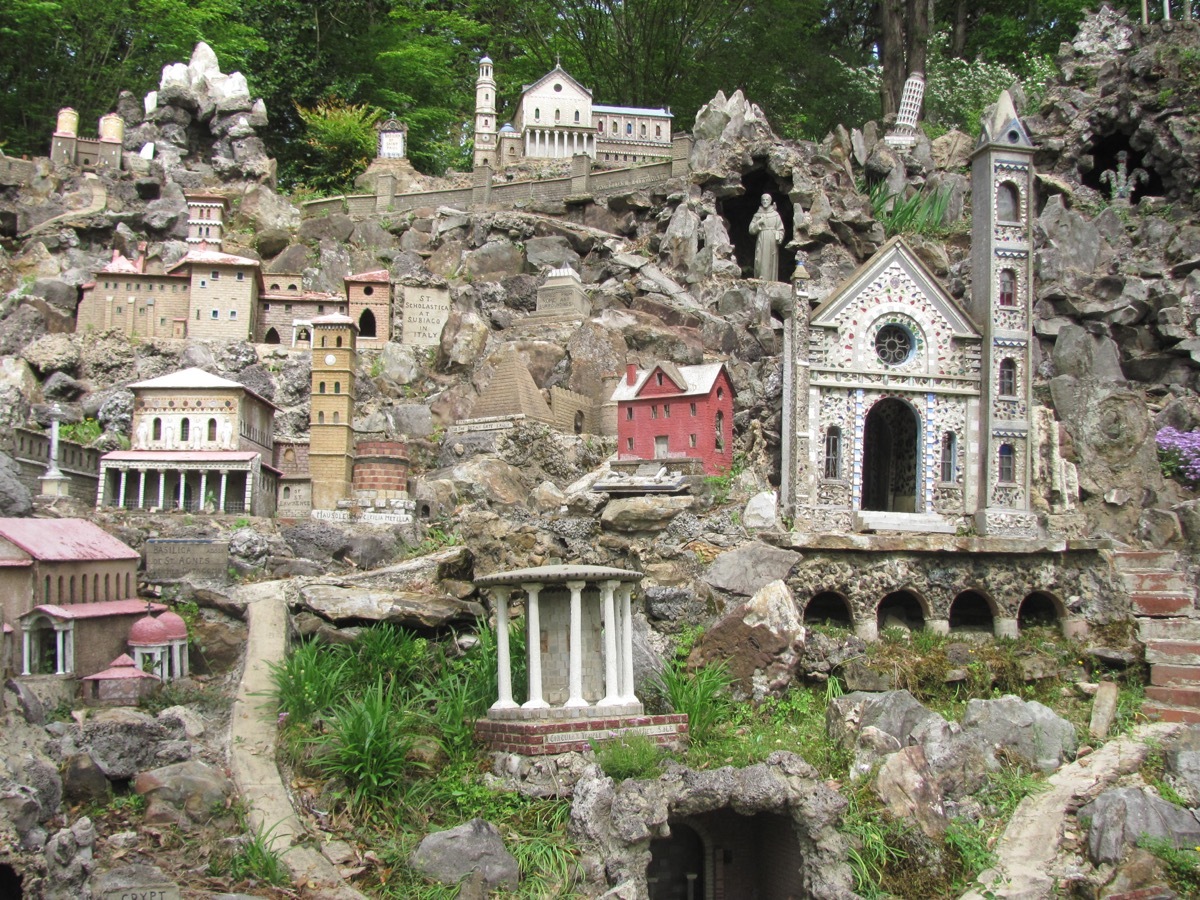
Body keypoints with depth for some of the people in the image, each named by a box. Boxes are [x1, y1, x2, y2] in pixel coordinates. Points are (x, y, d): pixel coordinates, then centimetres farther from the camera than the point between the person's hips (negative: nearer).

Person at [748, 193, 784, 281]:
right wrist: (758, 223, -9)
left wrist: (779, 238, -11)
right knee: (761, 264, -8)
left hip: (772, 244, 0)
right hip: (761, 243, 0)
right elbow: (751, 230, 5)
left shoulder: (775, 214, 7)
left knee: (771, 264, -2)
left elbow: (780, 229, 5)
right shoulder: (757, 215, 9)